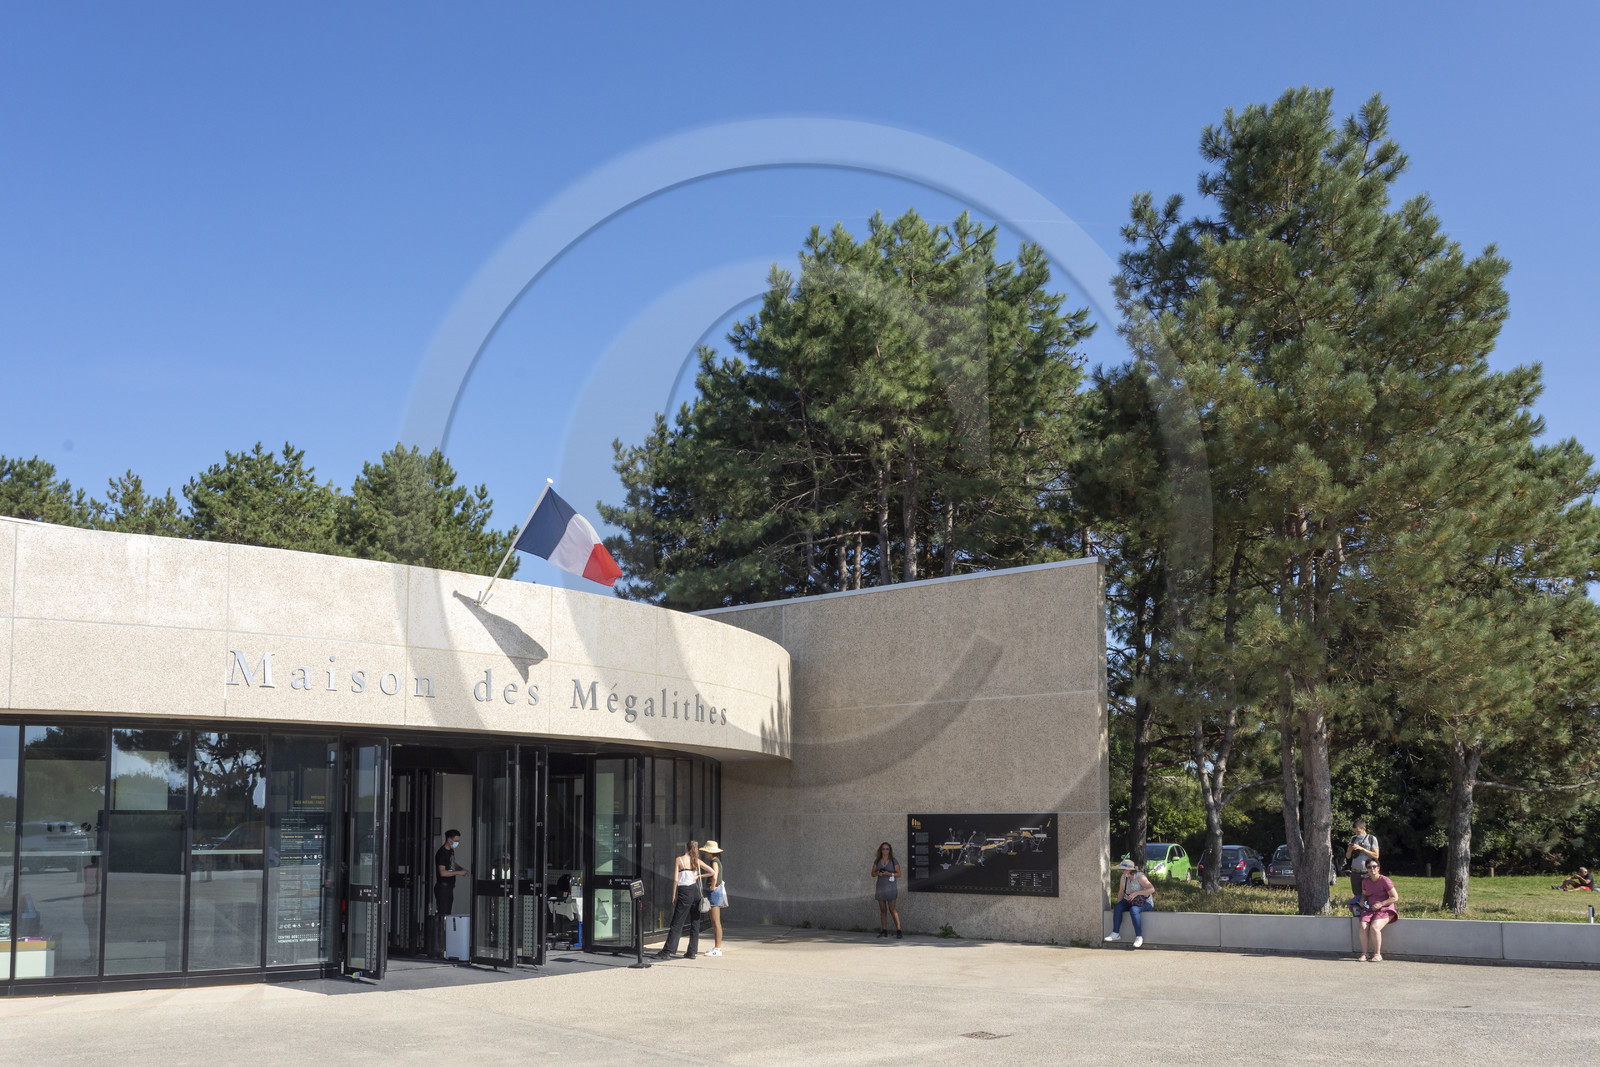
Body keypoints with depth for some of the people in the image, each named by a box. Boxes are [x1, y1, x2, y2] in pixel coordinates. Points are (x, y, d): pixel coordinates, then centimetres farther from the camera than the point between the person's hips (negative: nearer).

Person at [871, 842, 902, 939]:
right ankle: (884, 931, 7)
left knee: (892, 909, -10)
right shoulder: (877, 861, 10)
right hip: (880, 887, 4)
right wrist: (877, 873, -10)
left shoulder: (894, 861, 0)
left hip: (891, 887, -4)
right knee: (883, 910, 4)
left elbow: (899, 874, 0)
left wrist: (889, 874, -16)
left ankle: (898, 930, -8)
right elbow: (873, 873, 12)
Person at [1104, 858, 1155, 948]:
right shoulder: (1124, 877, -2)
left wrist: (1136, 893, -35)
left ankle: (1139, 937, -31)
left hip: (1145, 903, -6)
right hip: (1131, 902, 6)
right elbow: (1121, 892, 7)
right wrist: (1117, 906, -3)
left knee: (1133, 910, -37)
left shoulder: (1140, 877, -21)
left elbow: (1152, 889, -30)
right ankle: (1115, 934, -22)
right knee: (1118, 907, -22)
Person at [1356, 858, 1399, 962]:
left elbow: (1395, 898, -9)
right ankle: (1363, 954, -19)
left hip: (1384, 910, -5)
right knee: (1363, 927, -24)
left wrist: (1380, 904, -16)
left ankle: (1377, 955, -19)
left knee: (1374, 927, -30)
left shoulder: (1385, 881, -9)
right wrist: (1362, 901, 4)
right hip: (1369, 910, 5)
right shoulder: (1365, 881, 9)